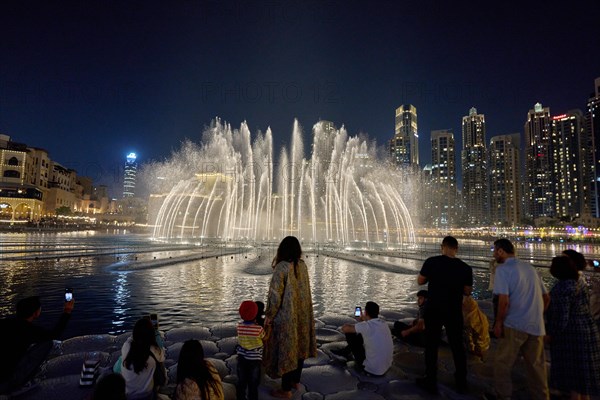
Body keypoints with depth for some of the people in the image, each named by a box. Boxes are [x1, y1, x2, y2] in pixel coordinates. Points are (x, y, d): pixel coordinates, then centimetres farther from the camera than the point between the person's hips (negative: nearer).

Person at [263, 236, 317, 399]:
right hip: (302, 313, 7)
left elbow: (275, 294, -19)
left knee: (286, 349, 6)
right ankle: (296, 380, 37)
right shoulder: (302, 265, -1)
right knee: (299, 347, 19)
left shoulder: (281, 267, -20)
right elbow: (304, 290, 5)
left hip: (286, 315, -7)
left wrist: (269, 316, -9)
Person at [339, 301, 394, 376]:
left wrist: (352, 326, 10)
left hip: (372, 370, -7)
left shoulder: (366, 326, -21)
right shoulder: (384, 323, 1)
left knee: (349, 334, 1)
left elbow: (344, 328, -9)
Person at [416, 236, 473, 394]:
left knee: (431, 346, 10)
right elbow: (467, 291, 2)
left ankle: (430, 382, 20)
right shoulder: (465, 268, -8)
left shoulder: (432, 262, -14)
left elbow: (420, 281, -3)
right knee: (457, 346, 19)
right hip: (454, 312, 2)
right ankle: (461, 382, 32)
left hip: (433, 310, -2)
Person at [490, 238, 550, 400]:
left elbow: (504, 301, -21)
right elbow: (546, 297, 14)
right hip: (536, 326, 7)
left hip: (514, 325, -6)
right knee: (536, 367, 18)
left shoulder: (503, 269, -12)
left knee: (502, 365, 9)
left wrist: (498, 322, -10)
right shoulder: (530, 267, 9)